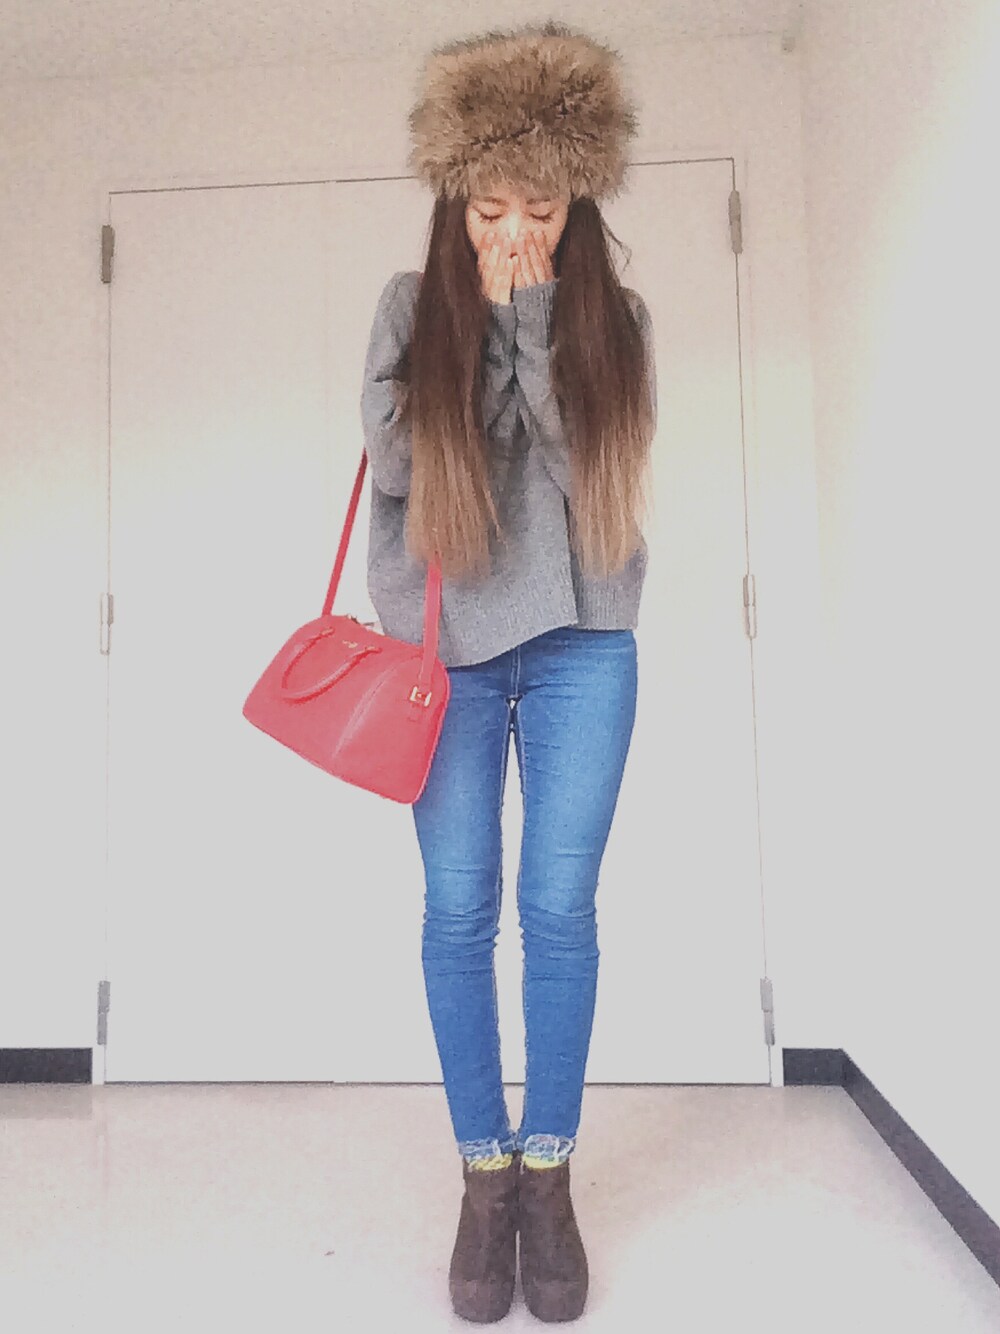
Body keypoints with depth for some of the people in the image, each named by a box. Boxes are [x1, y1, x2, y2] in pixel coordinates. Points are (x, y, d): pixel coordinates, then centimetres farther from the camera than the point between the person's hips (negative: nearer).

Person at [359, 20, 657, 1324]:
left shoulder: (613, 316, 6)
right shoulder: (412, 306, 7)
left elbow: (595, 461, -8)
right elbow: (392, 455, -7)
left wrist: (532, 315, -9)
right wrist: (489, 313, -5)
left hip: (581, 643, 0)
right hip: (445, 644, 0)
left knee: (560, 908, 1)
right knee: (460, 911, 1)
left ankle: (549, 1171, 19)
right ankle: (485, 1174, 18)